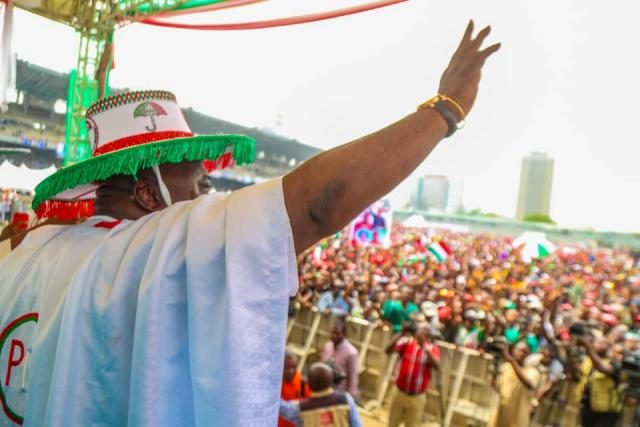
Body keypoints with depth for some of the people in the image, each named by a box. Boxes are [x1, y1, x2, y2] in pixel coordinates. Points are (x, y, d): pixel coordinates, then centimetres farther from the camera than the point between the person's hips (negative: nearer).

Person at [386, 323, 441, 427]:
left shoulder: (432, 348, -8)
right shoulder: (407, 342, -5)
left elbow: (436, 366, -26)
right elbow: (388, 351, -18)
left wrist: (424, 346, -32)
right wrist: (401, 335, -28)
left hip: (417, 397, -1)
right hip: (399, 393, 1)